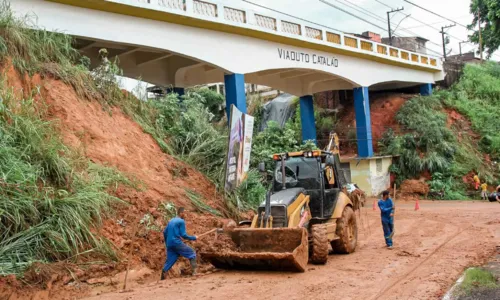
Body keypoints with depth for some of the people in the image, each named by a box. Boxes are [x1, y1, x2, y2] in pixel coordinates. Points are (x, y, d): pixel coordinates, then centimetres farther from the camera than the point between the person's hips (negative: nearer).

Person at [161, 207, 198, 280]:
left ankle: (163, 276, 2)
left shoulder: (171, 221, 18)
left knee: (170, 260, 13)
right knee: (192, 253, 2)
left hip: (169, 244, 8)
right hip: (177, 243, -7)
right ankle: (194, 271, -6)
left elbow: (165, 232, 21)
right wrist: (194, 238, 0)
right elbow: (183, 235, -11)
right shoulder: (181, 221, -6)